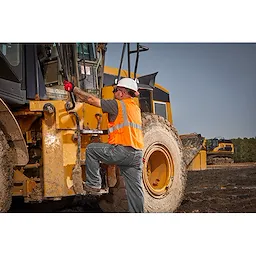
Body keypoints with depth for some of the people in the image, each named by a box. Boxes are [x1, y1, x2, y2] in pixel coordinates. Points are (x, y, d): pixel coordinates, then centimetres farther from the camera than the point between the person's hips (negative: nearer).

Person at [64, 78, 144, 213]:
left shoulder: (118, 105, -3)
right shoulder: (136, 108, 20)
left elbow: (92, 99, -2)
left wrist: (74, 89, 7)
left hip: (122, 150, -8)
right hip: (137, 154, 8)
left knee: (91, 149, 8)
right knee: (135, 189, 10)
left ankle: (93, 184, 9)